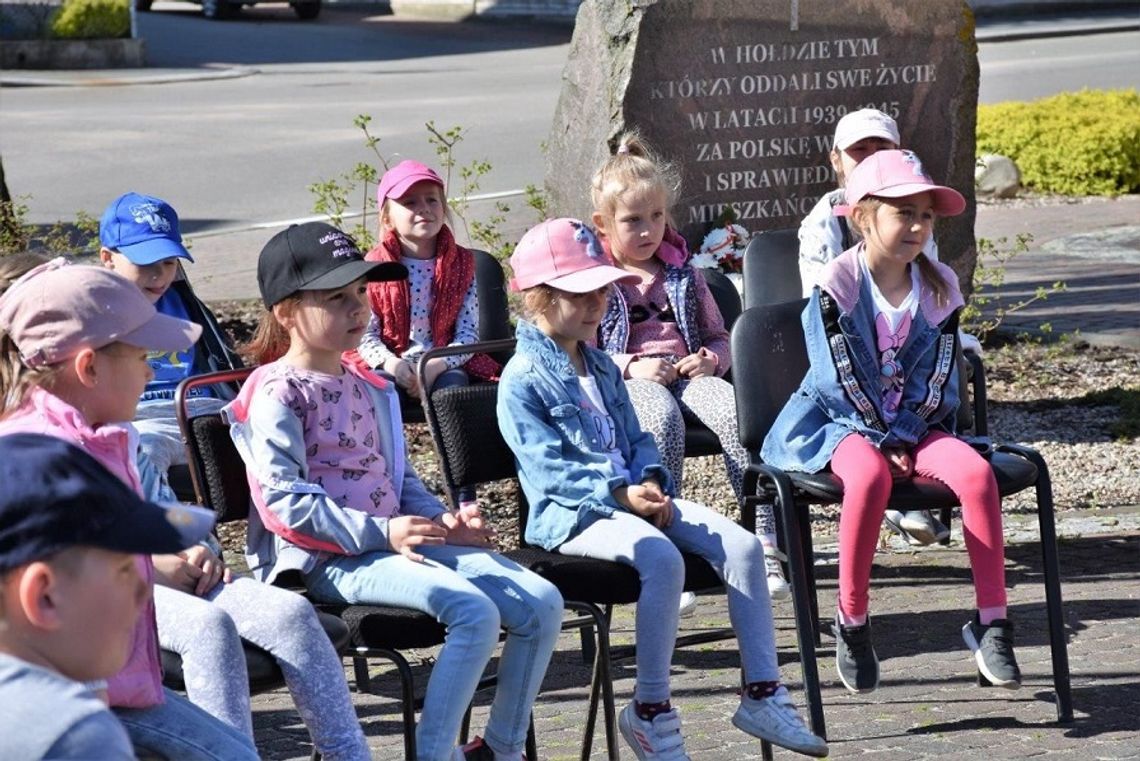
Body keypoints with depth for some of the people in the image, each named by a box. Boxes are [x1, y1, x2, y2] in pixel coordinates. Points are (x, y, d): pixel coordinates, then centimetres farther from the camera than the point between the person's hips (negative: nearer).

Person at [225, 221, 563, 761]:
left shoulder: (369, 388, 21)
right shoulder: (276, 394, -7)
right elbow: (284, 500, -16)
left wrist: (442, 522, 5)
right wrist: (380, 532, -21)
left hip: (394, 542, 8)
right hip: (326, 559, -8)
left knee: (541, 602, -7)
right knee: (473, 610, -30)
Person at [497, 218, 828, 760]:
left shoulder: (601, 367, 21)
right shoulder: (523, 378, -7)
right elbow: (549, 465, -15)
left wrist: (650, 481, 0)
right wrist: (618, 493, -26)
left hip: (631, 497, 9)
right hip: (572, 513, -9)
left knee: (741, 545, -10)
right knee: (661, 557, -36)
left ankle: (762, 693, -7)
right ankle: (649, 711, -23)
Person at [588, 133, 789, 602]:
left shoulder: (681, 272, 23)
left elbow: (718, 337, 26)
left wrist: (709, 360, 1)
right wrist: (631, 367, -14)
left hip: (687, 374, 3)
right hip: (628, 383, -3)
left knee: (735, 410, -33)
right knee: (663, 418, -41)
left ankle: (766, 543, -38)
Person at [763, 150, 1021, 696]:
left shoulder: (939, 286, 5)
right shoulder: (837, 282, -8)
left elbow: (937, 374, 3)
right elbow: (842, 375, -12)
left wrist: (907, 432, -10)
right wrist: (886, 435, -14)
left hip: (915, 424, 4)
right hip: (840, 421, -4)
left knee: (976, 470, -26)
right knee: (870, 474, -39)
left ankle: (991, 621, -21)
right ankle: (851, 621, -24)